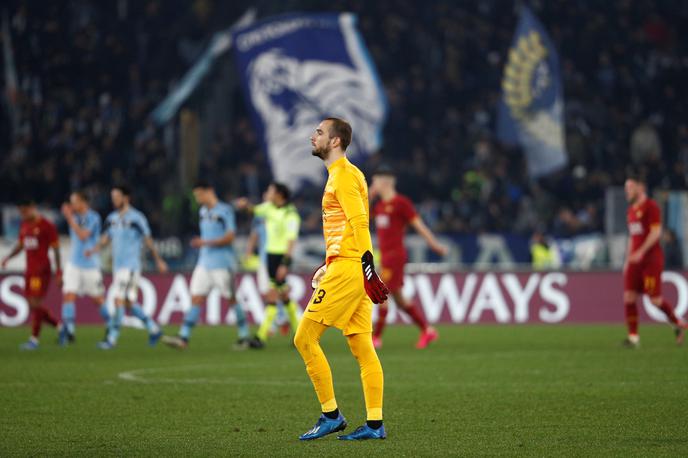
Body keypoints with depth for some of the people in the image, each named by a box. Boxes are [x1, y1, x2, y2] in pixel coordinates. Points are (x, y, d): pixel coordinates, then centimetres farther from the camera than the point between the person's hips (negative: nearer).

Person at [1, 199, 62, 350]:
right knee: (33, 303, 8)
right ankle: (60, 326, 22)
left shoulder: (46, 226, -9)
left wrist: (58, 270, -10)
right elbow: (20, 245, 22)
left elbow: (55, 248, -7)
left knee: (35, 302, -10)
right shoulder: (24, 225, 13)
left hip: (41, 269, -8)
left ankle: (34, 339, -4)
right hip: (30, 268, 8)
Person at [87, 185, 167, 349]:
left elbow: (148, 240, -4)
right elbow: (105, 238, 14)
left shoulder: (136, 218, -8)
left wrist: (158, 260, 2)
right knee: (129, 303, 10)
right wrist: (93, 250, -6)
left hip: (131, 265, -7)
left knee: (119, 300, -12)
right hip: (118, 265, 7)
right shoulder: (112, 218, 12)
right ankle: (153, 329, 23)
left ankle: (112, 338, -11)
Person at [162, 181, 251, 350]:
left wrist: (206, 242, -22)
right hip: (204, 264, 7)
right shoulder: (203, 212, 14)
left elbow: (230, 237, -17)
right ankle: (183, 338, -9)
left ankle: (244, 336, 16)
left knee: (231, 299, 3)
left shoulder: (225, 211, -10)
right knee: (196, 299, -3)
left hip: (223, 264, -7)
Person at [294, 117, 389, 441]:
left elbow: (360, 223, -19)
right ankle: (374, 424, 3)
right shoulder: (340, 174, 20)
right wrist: (327, 266, 26)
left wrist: (367, 268, -24)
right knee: (362, 348, 6)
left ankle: (331, 415, -4)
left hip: (347, 270, -10)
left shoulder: (343, 175, -10)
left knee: (304, 338, -7)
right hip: (342, 267, 10)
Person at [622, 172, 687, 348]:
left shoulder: (651, 206, -8)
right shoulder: (631, 210, 16)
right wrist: (628, 259, 18)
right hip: (635, 260, 7)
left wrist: (641, 252, -25)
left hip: (651, 258, -7)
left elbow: (656, 232, -17)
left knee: (655, 299, -8)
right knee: (629, 297, -5)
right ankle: (633, 337, -4)